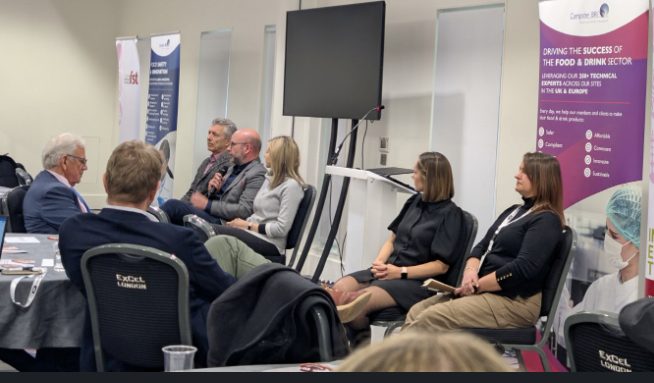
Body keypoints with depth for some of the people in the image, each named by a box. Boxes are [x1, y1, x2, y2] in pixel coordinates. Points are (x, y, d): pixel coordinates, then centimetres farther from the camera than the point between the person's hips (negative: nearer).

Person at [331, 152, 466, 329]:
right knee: (339, 289, -20)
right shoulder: (414, 201, 17)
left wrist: (401, 272, -15)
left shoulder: (450, 214, -4)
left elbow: (441, 266, -9)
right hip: (389, 270, 7)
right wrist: (379, 262, -1)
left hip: (417, 281, -7)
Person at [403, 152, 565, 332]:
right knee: (417, 311, -6)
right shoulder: (514, 211, 20)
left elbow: (523, 268, -20)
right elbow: (482, 246, 16)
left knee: (430, 318, -22)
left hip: (514, 302, -9)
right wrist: (470, 271, -7)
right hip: (486, 292, 9)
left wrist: (477, 285, -14)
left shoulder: (546, 220, -9)